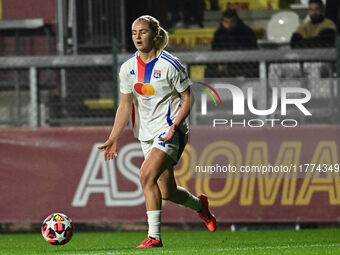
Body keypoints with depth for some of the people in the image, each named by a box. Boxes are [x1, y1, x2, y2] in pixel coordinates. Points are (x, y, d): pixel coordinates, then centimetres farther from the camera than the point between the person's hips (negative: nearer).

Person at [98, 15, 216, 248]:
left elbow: (187, 99, -7)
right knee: (167, 192, 8)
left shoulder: (169, 65, -12)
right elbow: (126, 105, 10)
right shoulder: (128, 68, 4)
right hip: (147, 133, 6)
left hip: (170, 131, -6)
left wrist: (174, 127, -20)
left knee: (147, 174, -25)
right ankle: (199, 204, 41)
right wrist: (114, 138, 3)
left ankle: (154, 236, -21)